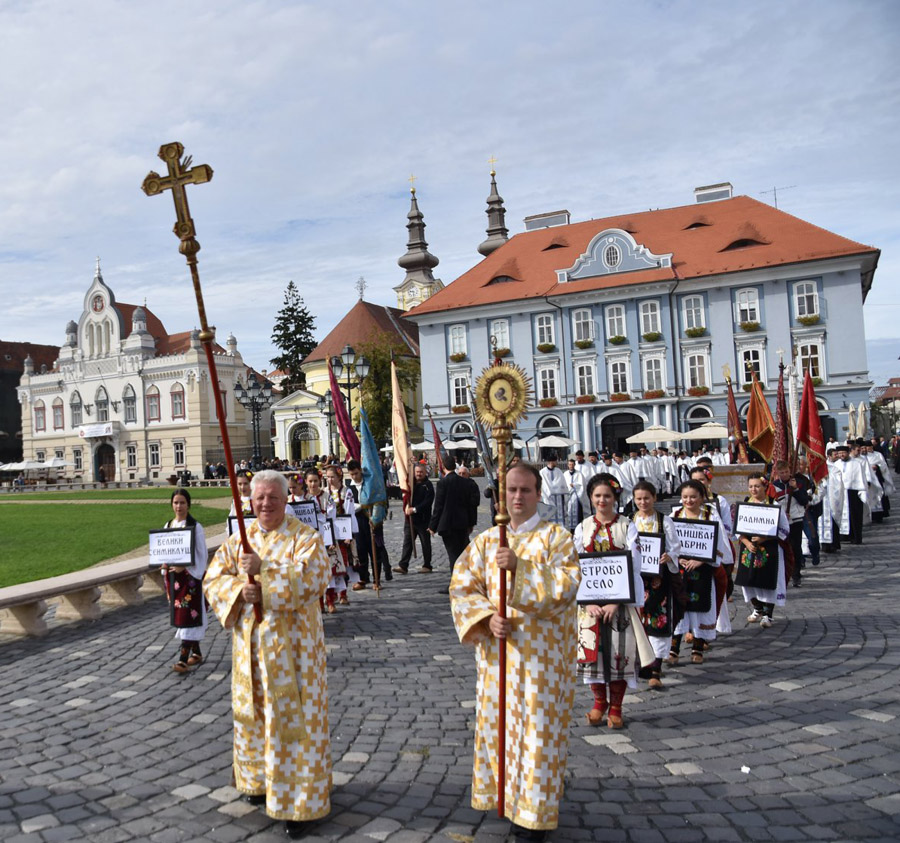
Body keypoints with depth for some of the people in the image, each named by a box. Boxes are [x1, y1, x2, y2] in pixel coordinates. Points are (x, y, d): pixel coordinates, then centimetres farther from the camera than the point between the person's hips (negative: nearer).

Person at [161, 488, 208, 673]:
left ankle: (183, 659, -9)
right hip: (172, 575, 6)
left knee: (188, 615, -8)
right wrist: (165, 567, -4)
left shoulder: (195, 527, -9)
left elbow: (202, 554, -10)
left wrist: (184, 567, -20)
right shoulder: (168, 526, 9)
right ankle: (196, 653, 25)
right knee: (179, 614, 12)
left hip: (190, 576, -6)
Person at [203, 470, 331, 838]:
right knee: (253, 713, 16)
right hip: (250, 642, 5)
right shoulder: (240, 539, 6)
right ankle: (261, 779, 38)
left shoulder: (305, 538, -8)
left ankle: (300, 800, 12)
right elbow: (213, 580, 2)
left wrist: (264, 569, -29)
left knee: (294, 720, 0)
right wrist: (240, 591, -17)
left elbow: (312, 579, -23)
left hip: (292, 644, -5)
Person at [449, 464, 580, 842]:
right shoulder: (486, 540, 7)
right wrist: (486, 617, -13)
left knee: (537, 729, 2)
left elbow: (564, 587, -16)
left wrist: (520, 567, -24)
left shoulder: (556, 537, -4)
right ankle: (509, 800, 30)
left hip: (541, 657, -4)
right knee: (499, 726, 11)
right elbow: (462, 587, 3)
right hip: (497, 652, 4)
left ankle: (535, 812, 18)